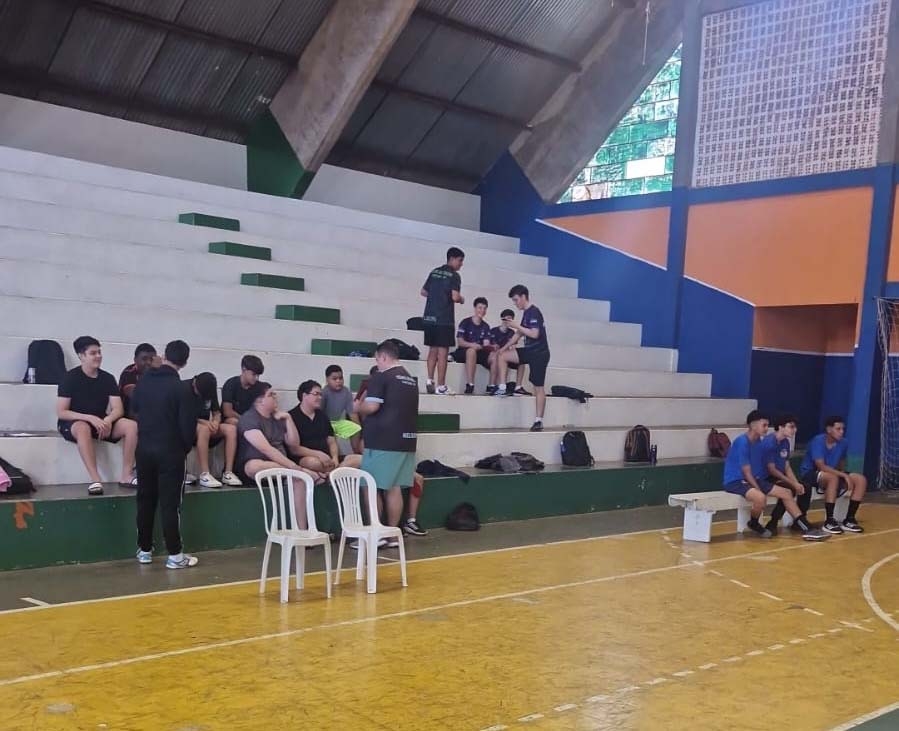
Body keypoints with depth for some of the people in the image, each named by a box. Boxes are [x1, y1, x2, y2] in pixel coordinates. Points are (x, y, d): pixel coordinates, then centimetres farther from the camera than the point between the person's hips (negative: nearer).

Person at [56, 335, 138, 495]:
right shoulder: (71, 377, -11)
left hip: (101, 422, 5)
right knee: (83, 428, -41)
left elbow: (118, 409, -3)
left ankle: (126, 476, -19)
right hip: (73, 422, -4)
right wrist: (91, 418, -27)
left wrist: (107, 420, -26)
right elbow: (61, 412, -15)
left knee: (132, 426, -20)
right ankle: (95, 479, -42)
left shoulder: (108, 378, 1)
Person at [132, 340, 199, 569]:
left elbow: (134, 406, 17)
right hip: (170, 451, -5)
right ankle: (175, 555, 2)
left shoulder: (144, 380, 2)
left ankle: (144, 550, 21)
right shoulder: (180, 388, -16)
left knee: (145, 500, 13)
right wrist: (186, 447, 3)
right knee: (170, 503, -2)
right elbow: (187, 425, -14)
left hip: (144, 448, 5)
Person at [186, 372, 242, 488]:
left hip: (207, 426, 6)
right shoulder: (185, 388, -11)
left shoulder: (211, 391, 6)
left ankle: (228, 473, -24)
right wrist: (203, 422, -27)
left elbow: (217, 412, 10)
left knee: (231, 429, -20)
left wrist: (216, 421, -14)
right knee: (204, 429, -39)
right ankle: (204, 475, -40)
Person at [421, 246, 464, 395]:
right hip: (444, 319, -7)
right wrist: (462, 300, 4)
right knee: (443, 352, -3)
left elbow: (423, 292, 18)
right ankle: (440, 386, -3)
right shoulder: (454, 276, -7)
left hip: (429, 317, 7)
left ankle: (430, 381, 8)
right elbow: (455, 297, -17)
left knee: (432, 350, 14)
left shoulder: (434, 272, 14)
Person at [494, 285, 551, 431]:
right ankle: (503, 388, 6)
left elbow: (534, 334, -26)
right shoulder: (526, 313, 11)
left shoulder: (534, 312, -16)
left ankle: (538, 421, 0)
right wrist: (505, 347, 13)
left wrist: (515, 326, -20)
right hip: (529, 351, 9)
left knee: (539, 387, -4)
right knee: (502, 356, 5)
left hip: (539, 353, -9)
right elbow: (519, 334, 19)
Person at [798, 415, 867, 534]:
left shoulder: (842, 443, 0)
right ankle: (829, 521, -30)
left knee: (861, 480, -8)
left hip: (832, 475, 7)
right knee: (833, 477, -38)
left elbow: (841, 465, 12)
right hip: (809, 474, -7)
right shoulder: (818, 441, -21)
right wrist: (844, 475, -33)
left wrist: (844, 475, -9)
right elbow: (821, 466, -30)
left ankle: (849, 520, -3)